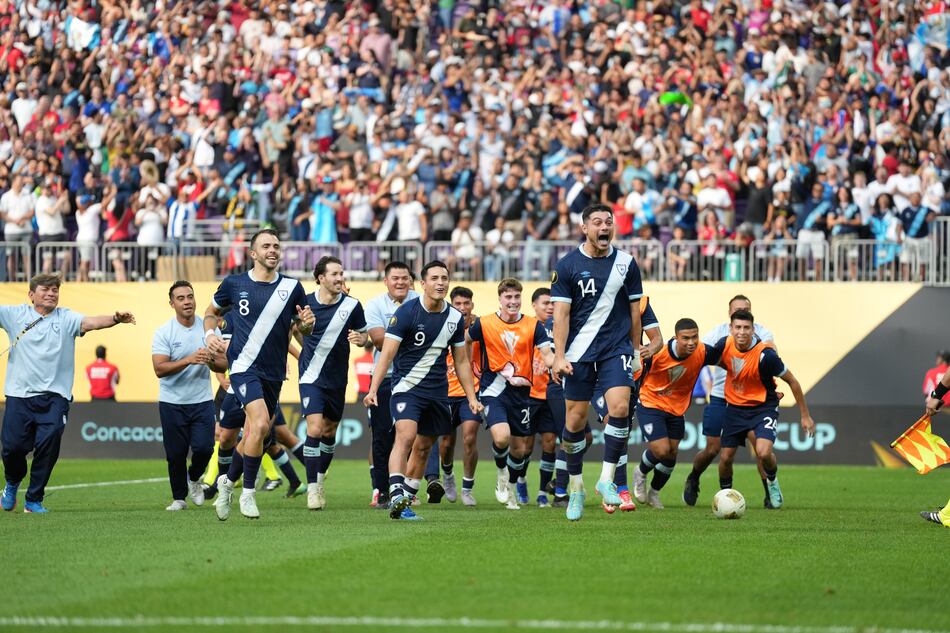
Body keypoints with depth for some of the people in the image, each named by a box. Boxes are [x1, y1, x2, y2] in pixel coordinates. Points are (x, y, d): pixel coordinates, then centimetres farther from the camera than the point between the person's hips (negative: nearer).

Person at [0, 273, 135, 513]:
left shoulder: (66, 318, 5)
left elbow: (91, 322, -10)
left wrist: (115, 319, -30)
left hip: (54, 397, 0)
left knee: (48, 447, -9)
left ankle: (34, 500, 7)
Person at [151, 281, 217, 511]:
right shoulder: (164, 332, -6)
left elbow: (223, 363, 3)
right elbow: (159, 369, -16)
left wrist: (210, 360, -19)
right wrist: (189, 360, -27)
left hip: (202, 400, 2)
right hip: (172, 403, -1)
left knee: (204, 447, -10)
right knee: (176, 453, 1)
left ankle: (194, 479, 22)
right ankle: (179, 497, 20)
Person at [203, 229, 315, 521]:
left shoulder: (292, 287, 3)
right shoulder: (234, 284, 0)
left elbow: (303, 330, 11)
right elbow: (212, 312, 17)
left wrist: (307, 323, -12)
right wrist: (210, 334, -2)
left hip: (274, 373, 4)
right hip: (244, 366, -4)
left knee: (254, 436, 12)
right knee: (260, 423, -24)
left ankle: (227, 481, 37)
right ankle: (248, 493, -11)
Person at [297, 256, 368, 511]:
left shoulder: (352, 305, -5)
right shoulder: (305, 303, -6)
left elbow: (363, 334, 6)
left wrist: (360, 338, -15)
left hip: (337, 379, 2)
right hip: (311, 377, -2)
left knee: (329, 432, 14)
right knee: (314, 429, -15)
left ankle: (320, 478, 35)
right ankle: (312, 488, -10)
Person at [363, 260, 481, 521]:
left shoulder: (454, 318, 4)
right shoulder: (407, 312, -12)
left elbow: (461, 362, 14)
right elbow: (387, 353, -15)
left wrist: (472, 397, 12)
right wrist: (373, 389, -23)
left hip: (438, 391, 6)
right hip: (406, 386, -6)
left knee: (424, 447, 9)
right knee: (406, 435, -25)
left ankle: (405, 502, 19)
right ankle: (396, 495, -34)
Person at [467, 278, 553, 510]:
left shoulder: (533, 325, 0)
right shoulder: (484, 324, -3)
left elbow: (547, 354, -10)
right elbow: (463, 341, 14)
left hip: (521, 392, 3)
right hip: (493, 389, -3)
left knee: (520, 448, 9)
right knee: (501, 437, -25)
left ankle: (511, 487, 36)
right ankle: (501, 472, 7)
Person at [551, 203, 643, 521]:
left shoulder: (626, 263, 4)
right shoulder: (567, 265, -2)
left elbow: (634, 310, 12)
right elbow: (561, 313, -4)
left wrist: (636, 351, 13)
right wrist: (559, 356, -11)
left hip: (617, 349, 1)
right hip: (579, 352, -1)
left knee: (619, 407, -19)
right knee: (575, 419, 2)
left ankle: (607, 478, -8)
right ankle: (575, 487, 17)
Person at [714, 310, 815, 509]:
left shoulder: (765, 355, -25)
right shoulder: (724, 344, -14)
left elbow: (792, 382, -14)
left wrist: (805, 416, -9)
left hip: (764, 408, -4)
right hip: (735, 406, 4)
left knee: (764, 452, -24)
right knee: (726, 457, 3)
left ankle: (772, 480, 9)